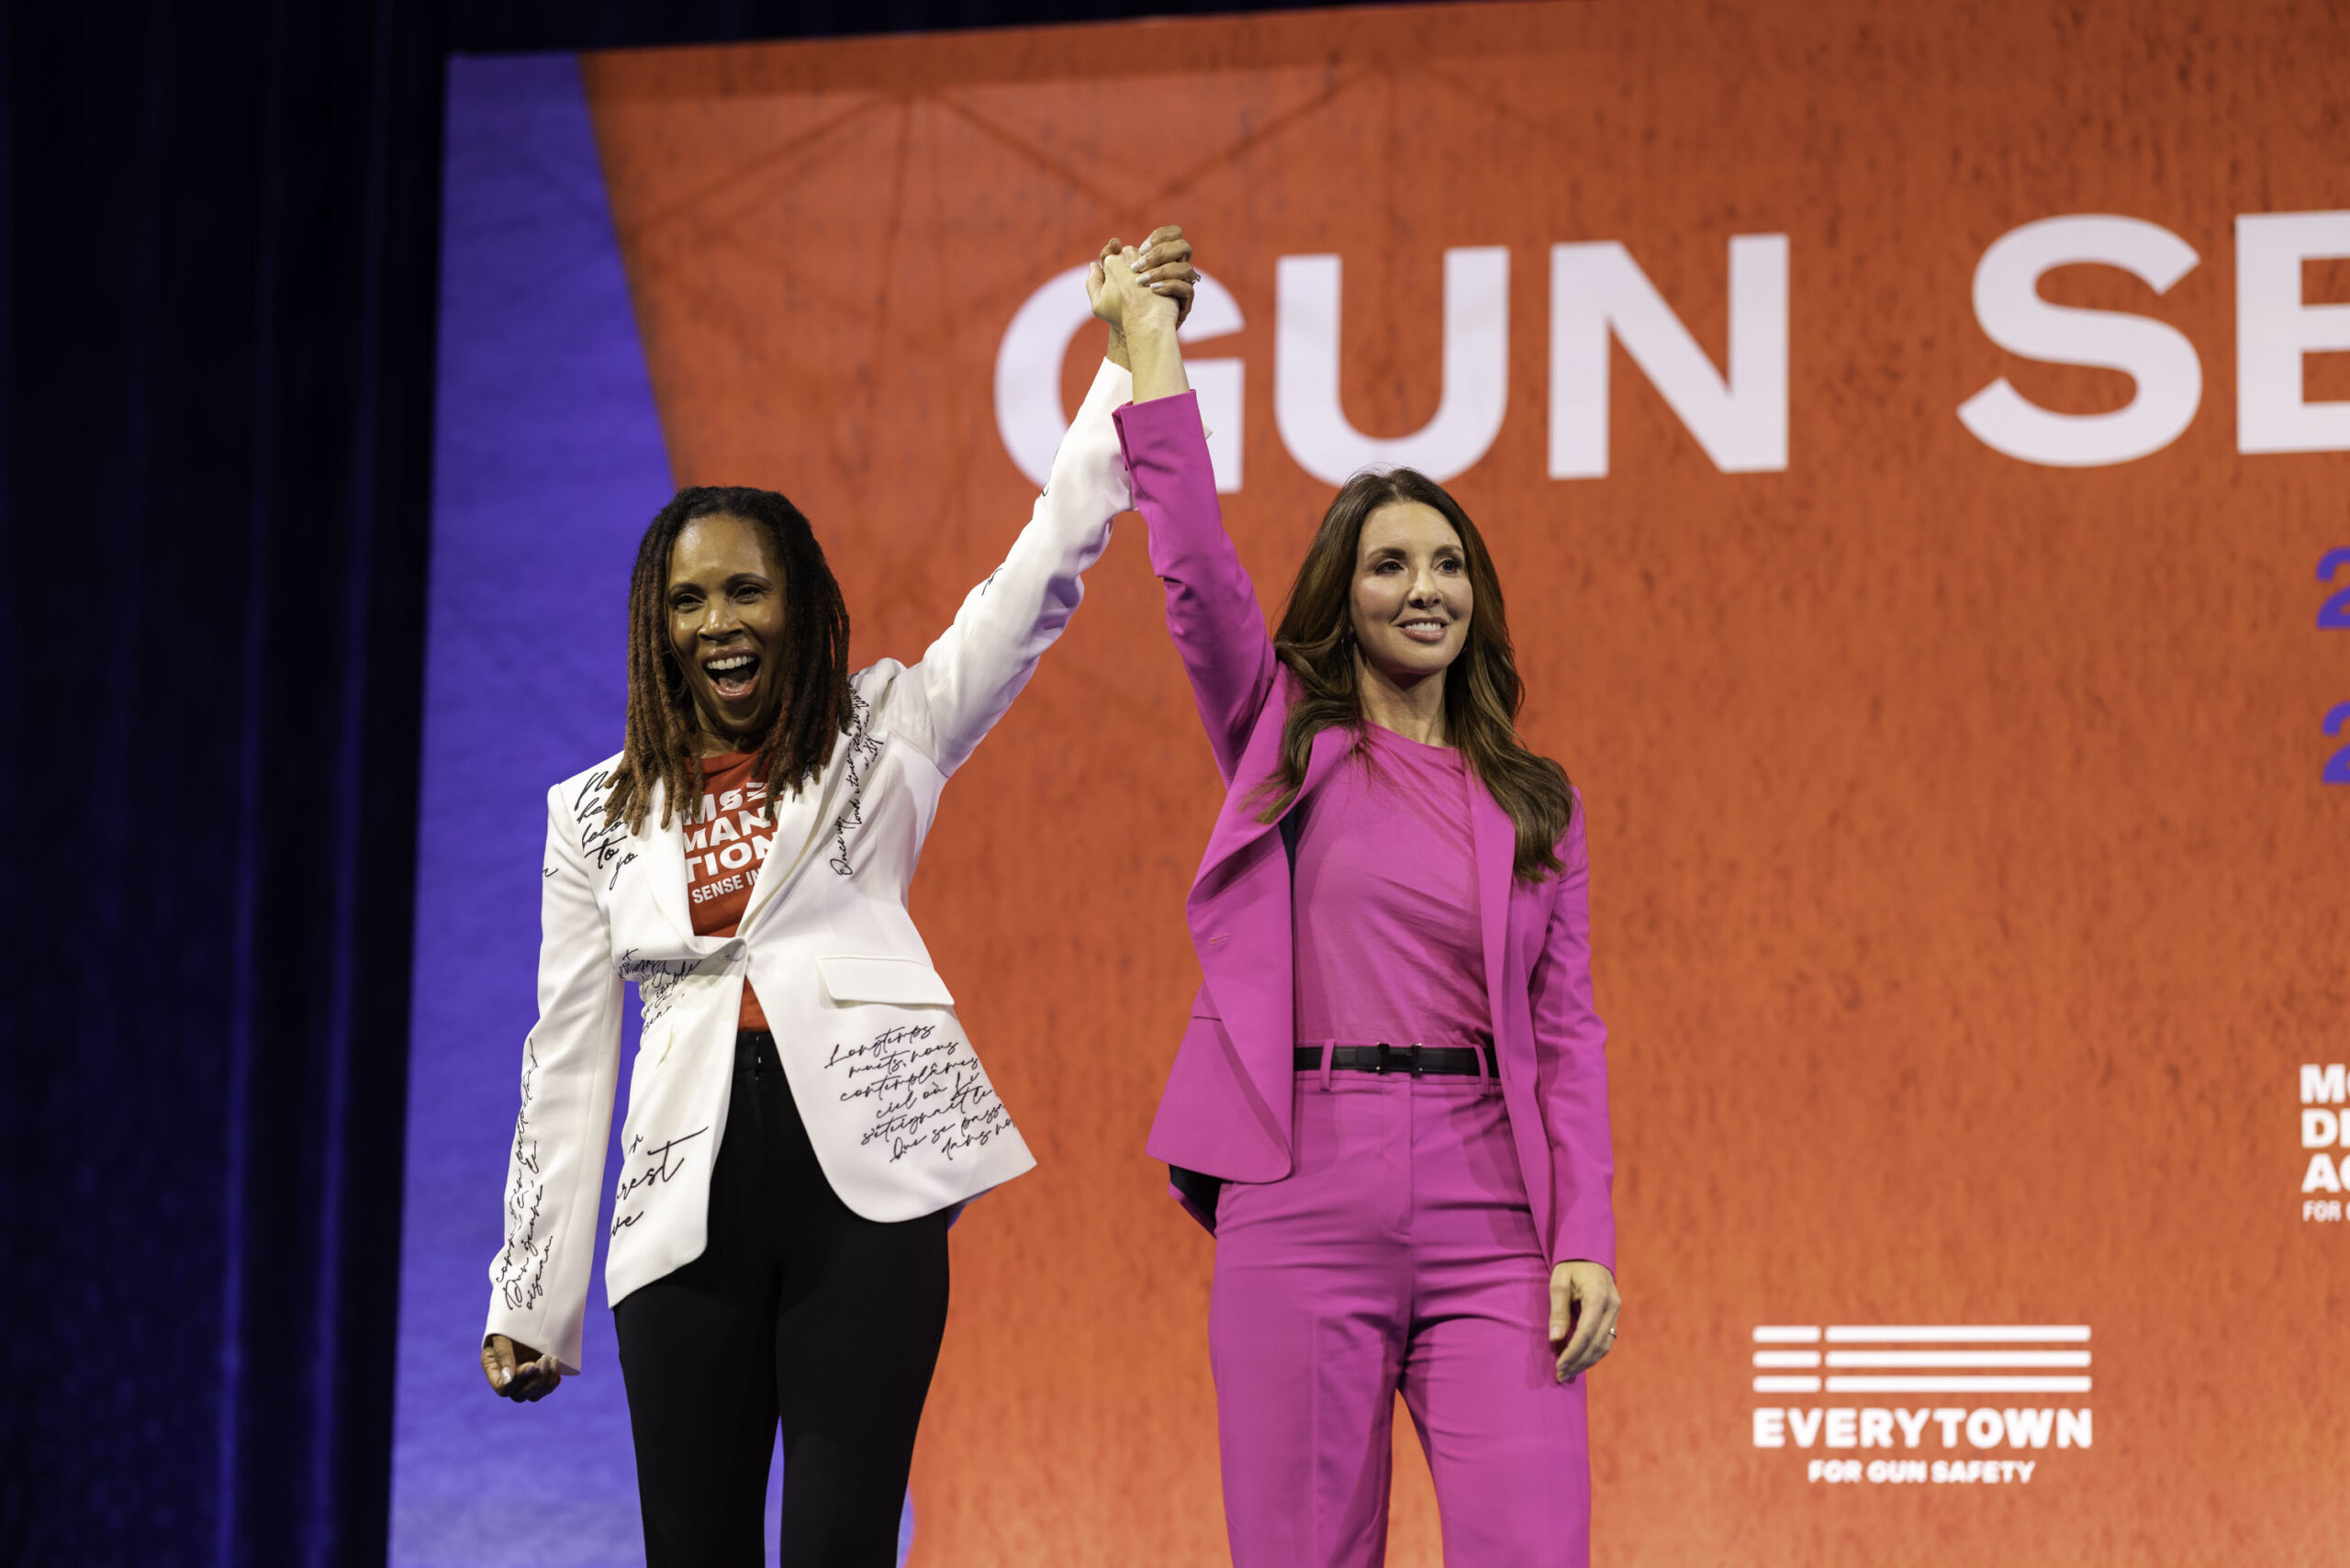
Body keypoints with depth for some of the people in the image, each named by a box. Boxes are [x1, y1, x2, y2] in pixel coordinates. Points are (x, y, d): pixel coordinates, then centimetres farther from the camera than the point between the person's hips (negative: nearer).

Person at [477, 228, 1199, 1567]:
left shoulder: (886, 735, 11)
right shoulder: (596, 816, 16)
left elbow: (1044, 576, 2)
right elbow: (572, 1055, 16)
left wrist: (1134, 357, -6)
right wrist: (534, 1298, 13)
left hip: (865, 1180, -2)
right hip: (691, 1201, 2)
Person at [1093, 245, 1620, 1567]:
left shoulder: (1536, 803, 14)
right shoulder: (1288, 741, 11)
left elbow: (1569, 1033, 9)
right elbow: (1196, 571, -4)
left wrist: (1588, 1241, -2)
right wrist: (1153, 355, -5)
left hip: (1490, 1221, 1)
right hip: (1303, 1200, -1)